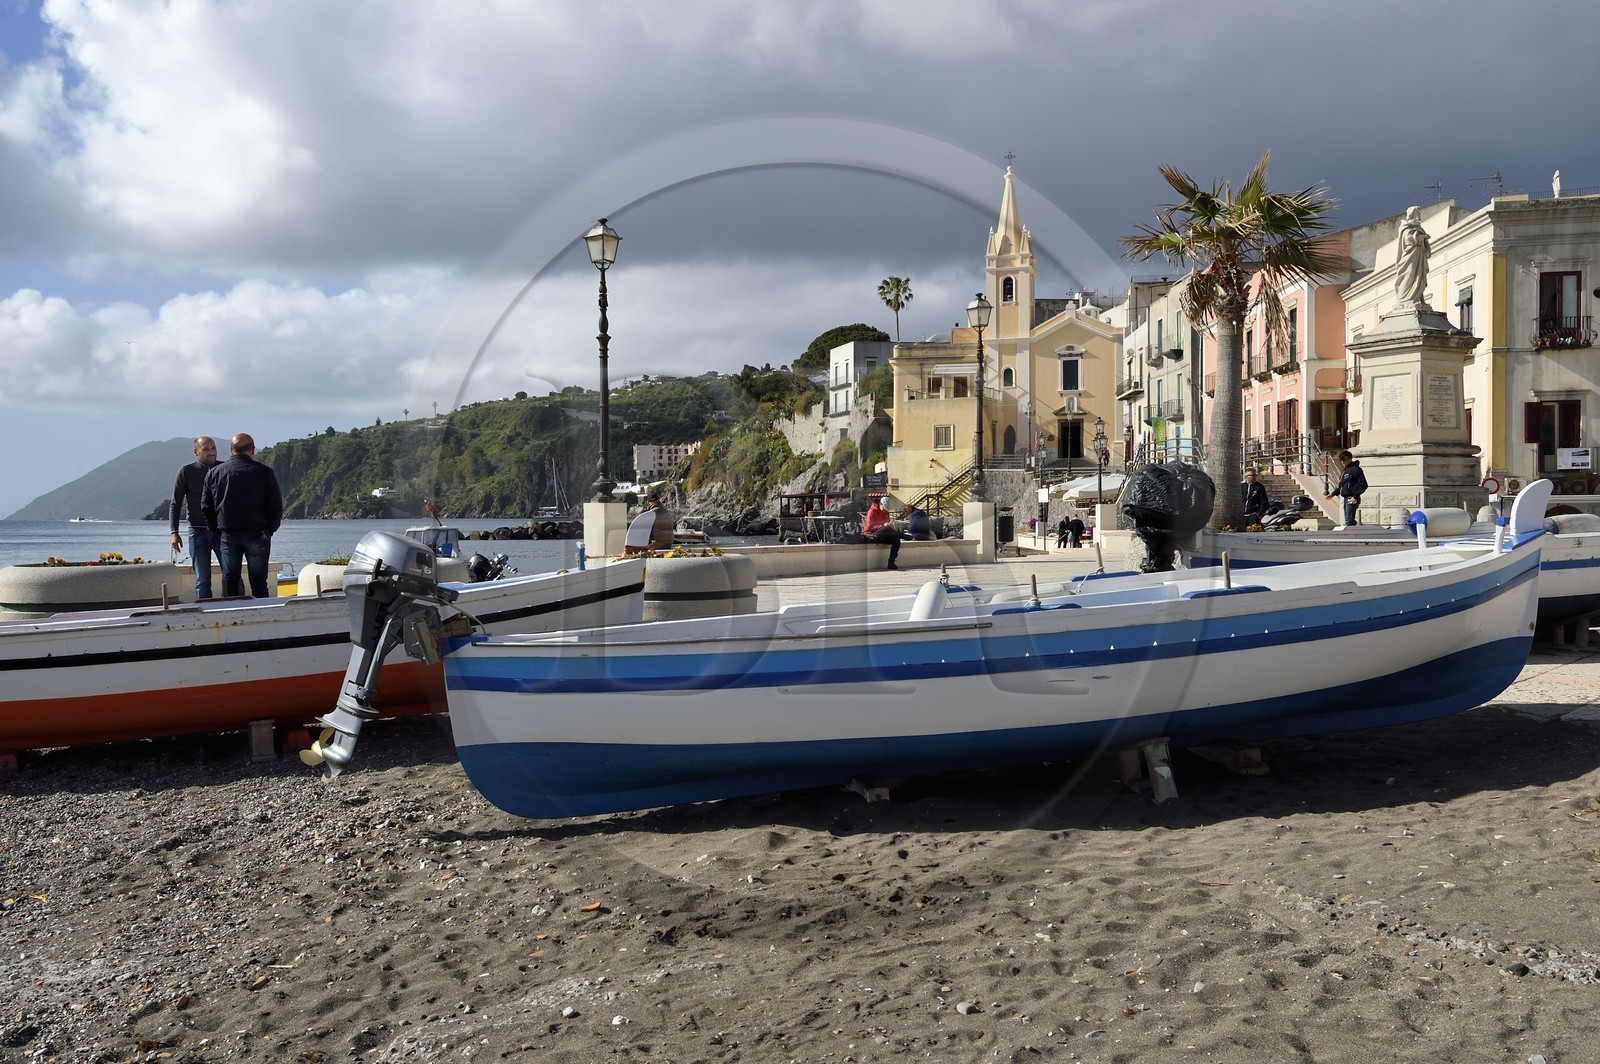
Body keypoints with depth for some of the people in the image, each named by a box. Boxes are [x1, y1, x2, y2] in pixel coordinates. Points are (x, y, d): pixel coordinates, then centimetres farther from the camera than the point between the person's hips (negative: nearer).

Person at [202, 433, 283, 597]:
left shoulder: (214, 473, 4)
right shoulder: (265, 473, -5)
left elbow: (206, 507, 7)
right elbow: (276, 506, -4)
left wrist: (216, 530, 15)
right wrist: (269, 530, 7)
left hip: (228, 535, 2)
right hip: (257, 535, -2)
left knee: (230, 582, 8)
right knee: (258, 583, 2)